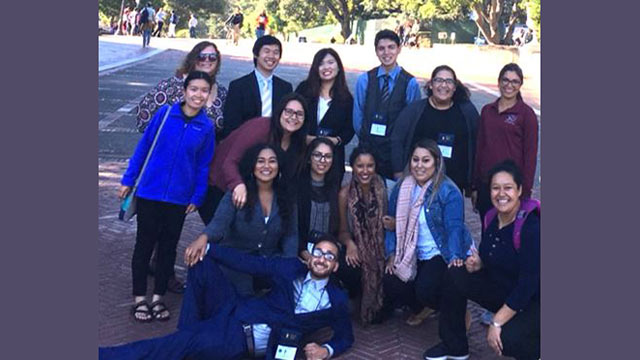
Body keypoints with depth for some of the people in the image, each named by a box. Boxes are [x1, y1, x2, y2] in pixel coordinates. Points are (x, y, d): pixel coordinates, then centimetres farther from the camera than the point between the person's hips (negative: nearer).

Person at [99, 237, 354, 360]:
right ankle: (189, 336, -8)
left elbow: (345, 337, 13)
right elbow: (248, 263, 1)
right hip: (236, 314, 4)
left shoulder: (336, 301, 2)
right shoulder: (291, 268, 6)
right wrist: (205, 246, -9)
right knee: (201, 263, -13)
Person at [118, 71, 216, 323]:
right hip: (149, 191, -1)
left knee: (168, 246, 11)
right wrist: (128, 180, 1)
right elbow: (143, 146, 0)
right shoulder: (165, 113, -7)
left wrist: (197, 197, 1)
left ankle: (158, 297, 24)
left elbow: (203, 165, 4)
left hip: (179, 198, 1)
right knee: (144, 243, 7)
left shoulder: (206, 127, -4)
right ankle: (139, 299, 19)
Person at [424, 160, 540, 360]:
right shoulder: (491, 219, -2)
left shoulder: (531, 228, -24)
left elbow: (528, 283, -27)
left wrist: (497, 322, -26)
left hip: (532, 302, -7)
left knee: (506, 340, -32)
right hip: (500, 289, 7)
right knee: (455, 276, -9)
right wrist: (477, 264, -11)